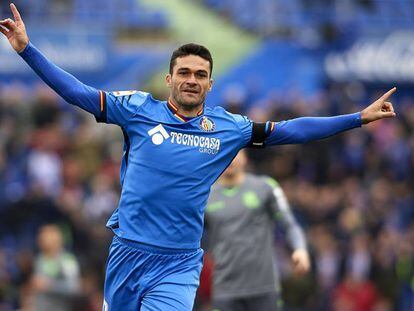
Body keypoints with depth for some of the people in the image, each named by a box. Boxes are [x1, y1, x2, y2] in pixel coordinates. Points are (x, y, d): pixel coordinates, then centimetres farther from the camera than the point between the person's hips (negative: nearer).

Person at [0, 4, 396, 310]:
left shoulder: (229, 128, 5)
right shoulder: (139, 110, 0)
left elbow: (290, 130, 9)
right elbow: (77, 91, 0)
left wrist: (359, 118, 8)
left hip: (178, 265, 0)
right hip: (127, 252, 0)